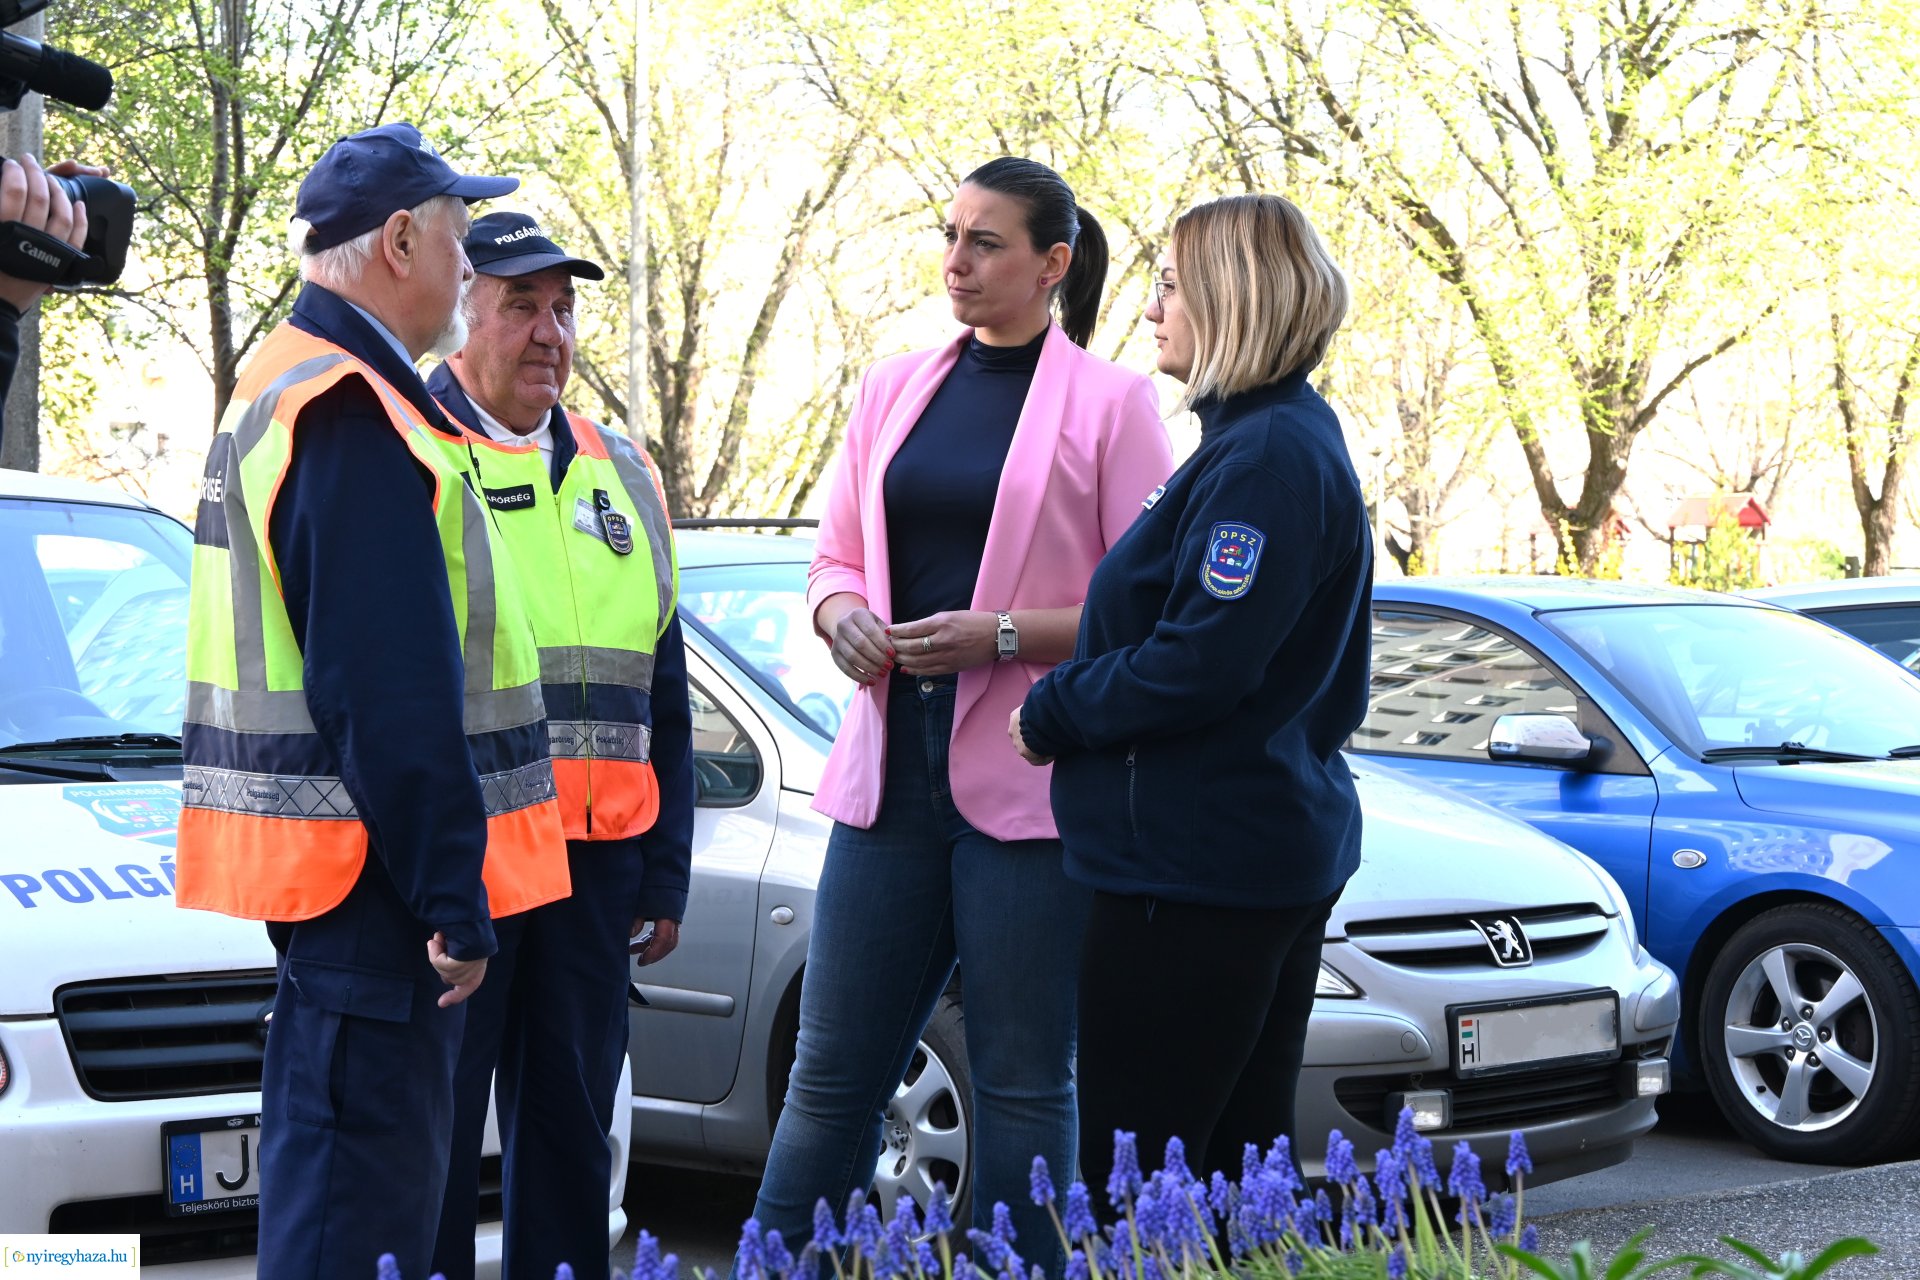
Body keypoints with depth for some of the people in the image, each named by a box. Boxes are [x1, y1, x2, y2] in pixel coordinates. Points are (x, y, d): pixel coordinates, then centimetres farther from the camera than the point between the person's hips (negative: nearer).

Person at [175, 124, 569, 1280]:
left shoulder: (288, 392, 18)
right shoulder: (355, 415, -18)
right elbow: (393, 697, -23)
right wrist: (453, 898, -21)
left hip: (320, 865, 11)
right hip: (375, 875, -11)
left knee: (326, 1173, 18)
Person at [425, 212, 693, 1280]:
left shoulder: (623, 474, 17)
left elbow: (664, 698, 20)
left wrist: (666, 872, 15)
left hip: (596, 860, 5)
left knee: (573, 1129, 11)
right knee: (432, 1137, -1)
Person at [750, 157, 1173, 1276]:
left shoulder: (1110, 403, -2)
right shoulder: (895, 389, 13)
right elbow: (836, 556, 19)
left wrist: (1006, 635, -16)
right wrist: (841, 614, -3)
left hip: (1029, 784, -4)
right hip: (893, 770, 4)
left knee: (1024, 1085, 4)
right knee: (832, 1074, 7)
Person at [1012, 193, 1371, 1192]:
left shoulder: (1263, 456, -17)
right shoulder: (1297, 438, 16)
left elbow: (1198, 666, -24)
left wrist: (1051, 712, -8)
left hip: (1202, 862, -11)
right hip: (1286, 846, 11)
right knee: (1239, 1158, 16)